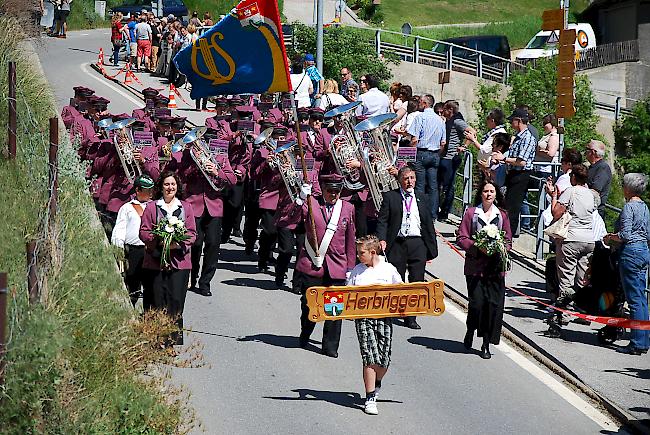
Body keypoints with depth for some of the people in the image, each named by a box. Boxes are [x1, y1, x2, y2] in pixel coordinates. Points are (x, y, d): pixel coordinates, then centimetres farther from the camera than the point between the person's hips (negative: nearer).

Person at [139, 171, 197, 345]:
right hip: (156, 261, 0)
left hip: (179, 261, 0)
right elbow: (143, 232, 4)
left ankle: (175, 339, -3)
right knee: (158, 301, -2)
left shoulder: (186, 207, 12)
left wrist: (179, 243, -11)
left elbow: (192, 233, 7)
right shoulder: (152, 207, 8)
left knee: (176, 300, -6)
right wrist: (158, 240, -14)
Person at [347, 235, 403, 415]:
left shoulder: (389, 269, 4)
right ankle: (370, 399, -6)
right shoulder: (357, 271, 6)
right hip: (363, 317, 0)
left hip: (384, 317, 0)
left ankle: (376, 384, 34)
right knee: (370, 358, -11)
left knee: (384, 360, 1)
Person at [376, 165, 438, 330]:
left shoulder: (422, 198, 13)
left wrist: (431, 248, 11)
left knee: (417, 283, -1)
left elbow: (429, 224, 15)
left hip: (418, 243, 2)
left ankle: (411, 318, 5)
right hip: (397, 244, -2)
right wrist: (382, 239, -17)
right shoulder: (390, 197, 4)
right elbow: (382, 220, -1)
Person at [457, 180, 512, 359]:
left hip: (495, 267, 2)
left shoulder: (502, 215, 11)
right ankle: (470, 331, 22)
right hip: (475, 265, -2)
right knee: (477, 302, -8)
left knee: (494, 304, -4)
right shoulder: (471, 213, 4)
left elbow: (508, 240, 14)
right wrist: (477, 247, -14)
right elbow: (461, 238, 1)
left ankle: (486, 344, 5)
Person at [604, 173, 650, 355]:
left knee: (634, 300, -6)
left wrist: (610, 238, 0)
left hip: (631, 252, -9)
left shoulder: (629, 207, -12)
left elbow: (625, 235, -19)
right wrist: (616, 236, 20)